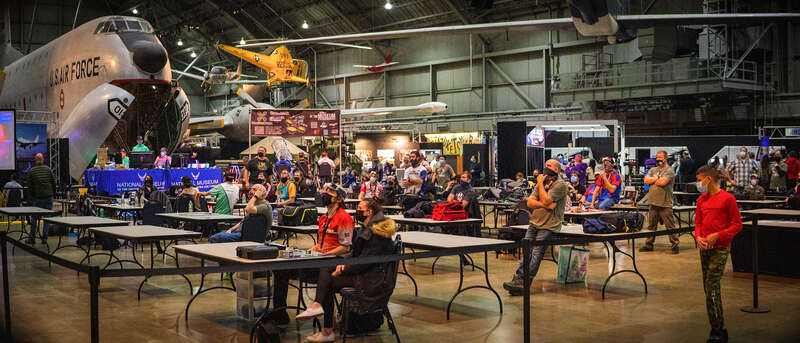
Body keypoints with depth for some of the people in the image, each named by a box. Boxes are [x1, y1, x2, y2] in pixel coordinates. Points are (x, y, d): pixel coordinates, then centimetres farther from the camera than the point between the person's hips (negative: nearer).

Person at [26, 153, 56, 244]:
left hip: (37, 197, -1)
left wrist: (30, 198, 8)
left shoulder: (31, 171, 0)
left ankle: (32, 238, 12)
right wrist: (53, 194, 14)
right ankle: (44, 238, 3)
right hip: (48, 196, 1)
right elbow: (54, 183, 5)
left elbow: (29, 186, 1)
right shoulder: (48, 169, 3)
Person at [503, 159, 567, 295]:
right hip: (535, 222, 7)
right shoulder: (542, 182, 19)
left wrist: (540, 184, -5)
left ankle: (523, 284, -21)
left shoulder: (560, 184, -5)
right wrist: (544, 205, -10)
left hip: (549, 226, -7)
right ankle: (518, 278, -16)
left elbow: (545, 200, -18)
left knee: (536, 253, -15)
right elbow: (529, 202, 8)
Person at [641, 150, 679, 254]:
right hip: (653, 202, 6)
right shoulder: (652, 170, 17)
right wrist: (657, 178, -7)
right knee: (651, 225, 12)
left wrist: (653, 180, 0)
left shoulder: (669, 170, -3)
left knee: (670, 226, -4)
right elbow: (646, 180, 2)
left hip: (665, 204, -6)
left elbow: (663, 182, -16)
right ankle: (649, 244, 20)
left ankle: (675, 245, 3)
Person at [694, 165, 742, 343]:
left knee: (712, 287, -11)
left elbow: (737, 225, -7)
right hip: (704, 248, 7)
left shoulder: (727, 198, -9)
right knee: (708, 288, 9)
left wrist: (717, 236, -16)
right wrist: (698, 237, -3)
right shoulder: (702, 199, 10)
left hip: (720, 249, -7)